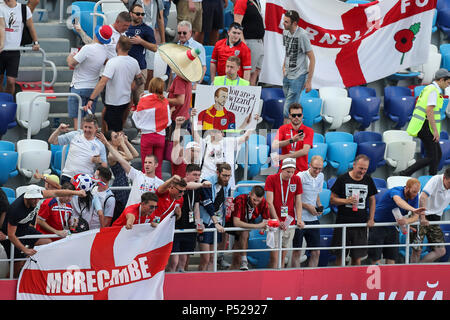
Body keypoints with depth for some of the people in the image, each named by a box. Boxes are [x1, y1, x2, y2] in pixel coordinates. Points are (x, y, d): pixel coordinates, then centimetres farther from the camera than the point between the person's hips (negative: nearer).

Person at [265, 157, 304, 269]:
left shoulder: (296, 180, 5)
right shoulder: (271, 179, -7)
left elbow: (298, 202, 9)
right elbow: (269, 203, -10)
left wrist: (299, 220, -5)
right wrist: (278, 221, -18)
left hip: (290, 223, 4)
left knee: (283, 257, 7)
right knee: (274, 257, -10)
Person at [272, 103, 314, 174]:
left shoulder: (308, 131, 0)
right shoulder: (283, 129, 5)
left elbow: (305, 151, -13)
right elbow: (274, 146, -10)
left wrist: (284, 156, -19)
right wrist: (291, 140, -23)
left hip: (301, 170, -1)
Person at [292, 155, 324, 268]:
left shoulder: (321, 177, 8)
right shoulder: (300, 176, -12)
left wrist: (319, 206, 5)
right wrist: (307, 207, -14)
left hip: (313, 219, 6)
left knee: (316, 252, 5)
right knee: (296, 252, 0)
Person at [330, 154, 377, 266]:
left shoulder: (368, 180, 9)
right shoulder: (343, 179, -2)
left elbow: (372, 200, 18)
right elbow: (332, 199, 0)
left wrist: (371, 219, 8)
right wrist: (346, 201, -18)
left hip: (361, 224, 3)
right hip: (343, 223, -3)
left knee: (357, 257, 3)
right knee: (340, 256, 0)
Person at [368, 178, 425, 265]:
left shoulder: (414, 196, -5)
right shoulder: (395, 191, -25)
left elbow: (415, 217, -3)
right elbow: (399, 201, -49)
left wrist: (407, 221, -27)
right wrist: (413, 209, -68)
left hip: (392, 228, 6)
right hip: (377, 226, -6)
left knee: (391, 259, 0)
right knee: (376, 259, -7)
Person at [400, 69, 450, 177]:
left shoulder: (428, 88, 17)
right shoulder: (434, 91, -15)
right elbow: (429, 111, -23)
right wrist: (435, 130, -22)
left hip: (422, 127, 11)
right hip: (427, 128, -11)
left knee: (438, 155, 14)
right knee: (431, 158, -9)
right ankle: (404, 174, -11)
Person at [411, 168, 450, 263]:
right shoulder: (436, 180, -19)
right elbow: (423, 197, -29)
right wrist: (422, 218, -35)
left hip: (435, 219, 6)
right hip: (421, 217, -6)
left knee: (441, 251, -3)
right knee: (417, 250, -7)